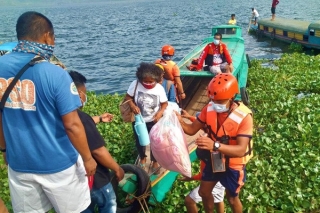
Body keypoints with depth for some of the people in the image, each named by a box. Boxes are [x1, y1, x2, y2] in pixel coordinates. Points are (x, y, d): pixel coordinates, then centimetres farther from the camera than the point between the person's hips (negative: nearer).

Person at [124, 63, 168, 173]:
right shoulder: (135, 84, -19)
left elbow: (165, 103, -8)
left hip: (154, 121, -1)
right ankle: (142, 158, 50)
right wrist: (132, 105, -27)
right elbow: (127, 97, -8)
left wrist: (160, 112, -27)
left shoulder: (159, 88, -18)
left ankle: (155, 162, 39)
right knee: (139, 141, 20)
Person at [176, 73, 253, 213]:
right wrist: (180, 122, -30)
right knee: (204, 192, 21)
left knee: (232, 199, 16)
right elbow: (192, 129, -7)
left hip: (233, 164, -5)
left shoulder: (244, 116, -30)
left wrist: (215, 145, -51)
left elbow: (241, 150, -35)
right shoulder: (209, 109, -15)